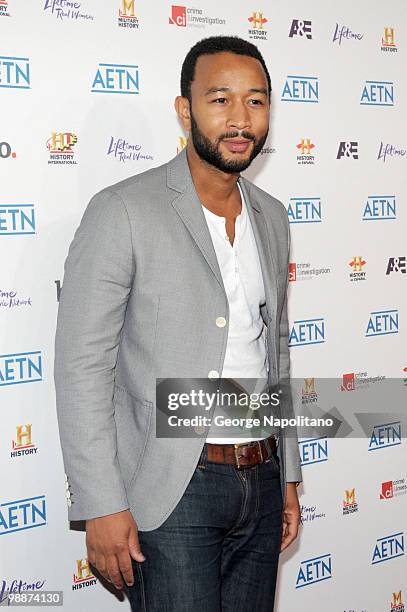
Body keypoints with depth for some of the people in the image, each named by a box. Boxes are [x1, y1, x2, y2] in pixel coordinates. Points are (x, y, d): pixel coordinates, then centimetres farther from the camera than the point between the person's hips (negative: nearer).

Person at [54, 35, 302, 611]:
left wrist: (288, 476, 15)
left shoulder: (272, 217, 8)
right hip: (171, 490, -6)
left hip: (261, 482, 6)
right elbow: (82, 366, -13)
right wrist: (103, 505, -14)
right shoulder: (123, 211, -12)